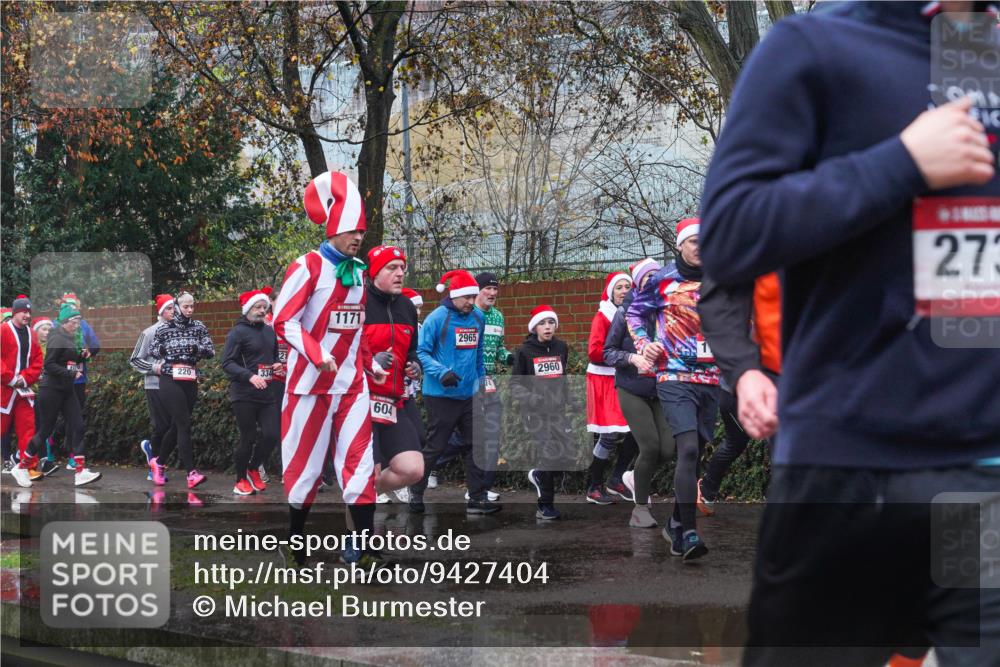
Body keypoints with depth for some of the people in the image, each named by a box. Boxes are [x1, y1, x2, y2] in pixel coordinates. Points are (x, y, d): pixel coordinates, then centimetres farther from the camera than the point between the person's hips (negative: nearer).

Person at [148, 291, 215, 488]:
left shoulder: (198, 327, 9)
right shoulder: (164, 328, 2)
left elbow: (211, 350, 3)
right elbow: (152, 352, 14)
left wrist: (196, 348, -13)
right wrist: (157, 365, -1)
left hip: (190, 382, 4)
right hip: (170, 381, -4)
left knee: (176, 426, 11)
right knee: (184, 425, -15)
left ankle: (158, 462, 31)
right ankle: (191, 472, -21)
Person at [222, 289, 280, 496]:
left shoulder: (269, 331, 14)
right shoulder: (237, 332, -6)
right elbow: (227, 364, -12)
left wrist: (277, 364, 6)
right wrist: (250, 376, -24)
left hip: (266, 393, 6)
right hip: (244, 395, -6)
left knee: (272, 435, -4)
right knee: (248, 439, -2)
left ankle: (253, 470, 21)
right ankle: (241, 480, 16)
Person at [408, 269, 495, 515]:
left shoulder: (477, 319, 8)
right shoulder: (437, 318, -12)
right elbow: (422, 352, -12)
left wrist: (481, 381, 19)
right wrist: (442, 372, -24)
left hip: (469, 394, 6)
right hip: (441, 394, -6)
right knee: (435, 447, 2)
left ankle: (478, 498, 7)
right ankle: (415, 493, 18)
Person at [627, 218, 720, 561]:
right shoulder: (662, 280, 0)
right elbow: (635, 311, 13)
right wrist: (644, 343, -2)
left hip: (710, 380, 5)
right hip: (674, 377, -5)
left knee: (694, 453, 10)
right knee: (688, 448, -19)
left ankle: (676, 524, 26)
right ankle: (689, 533, -24)